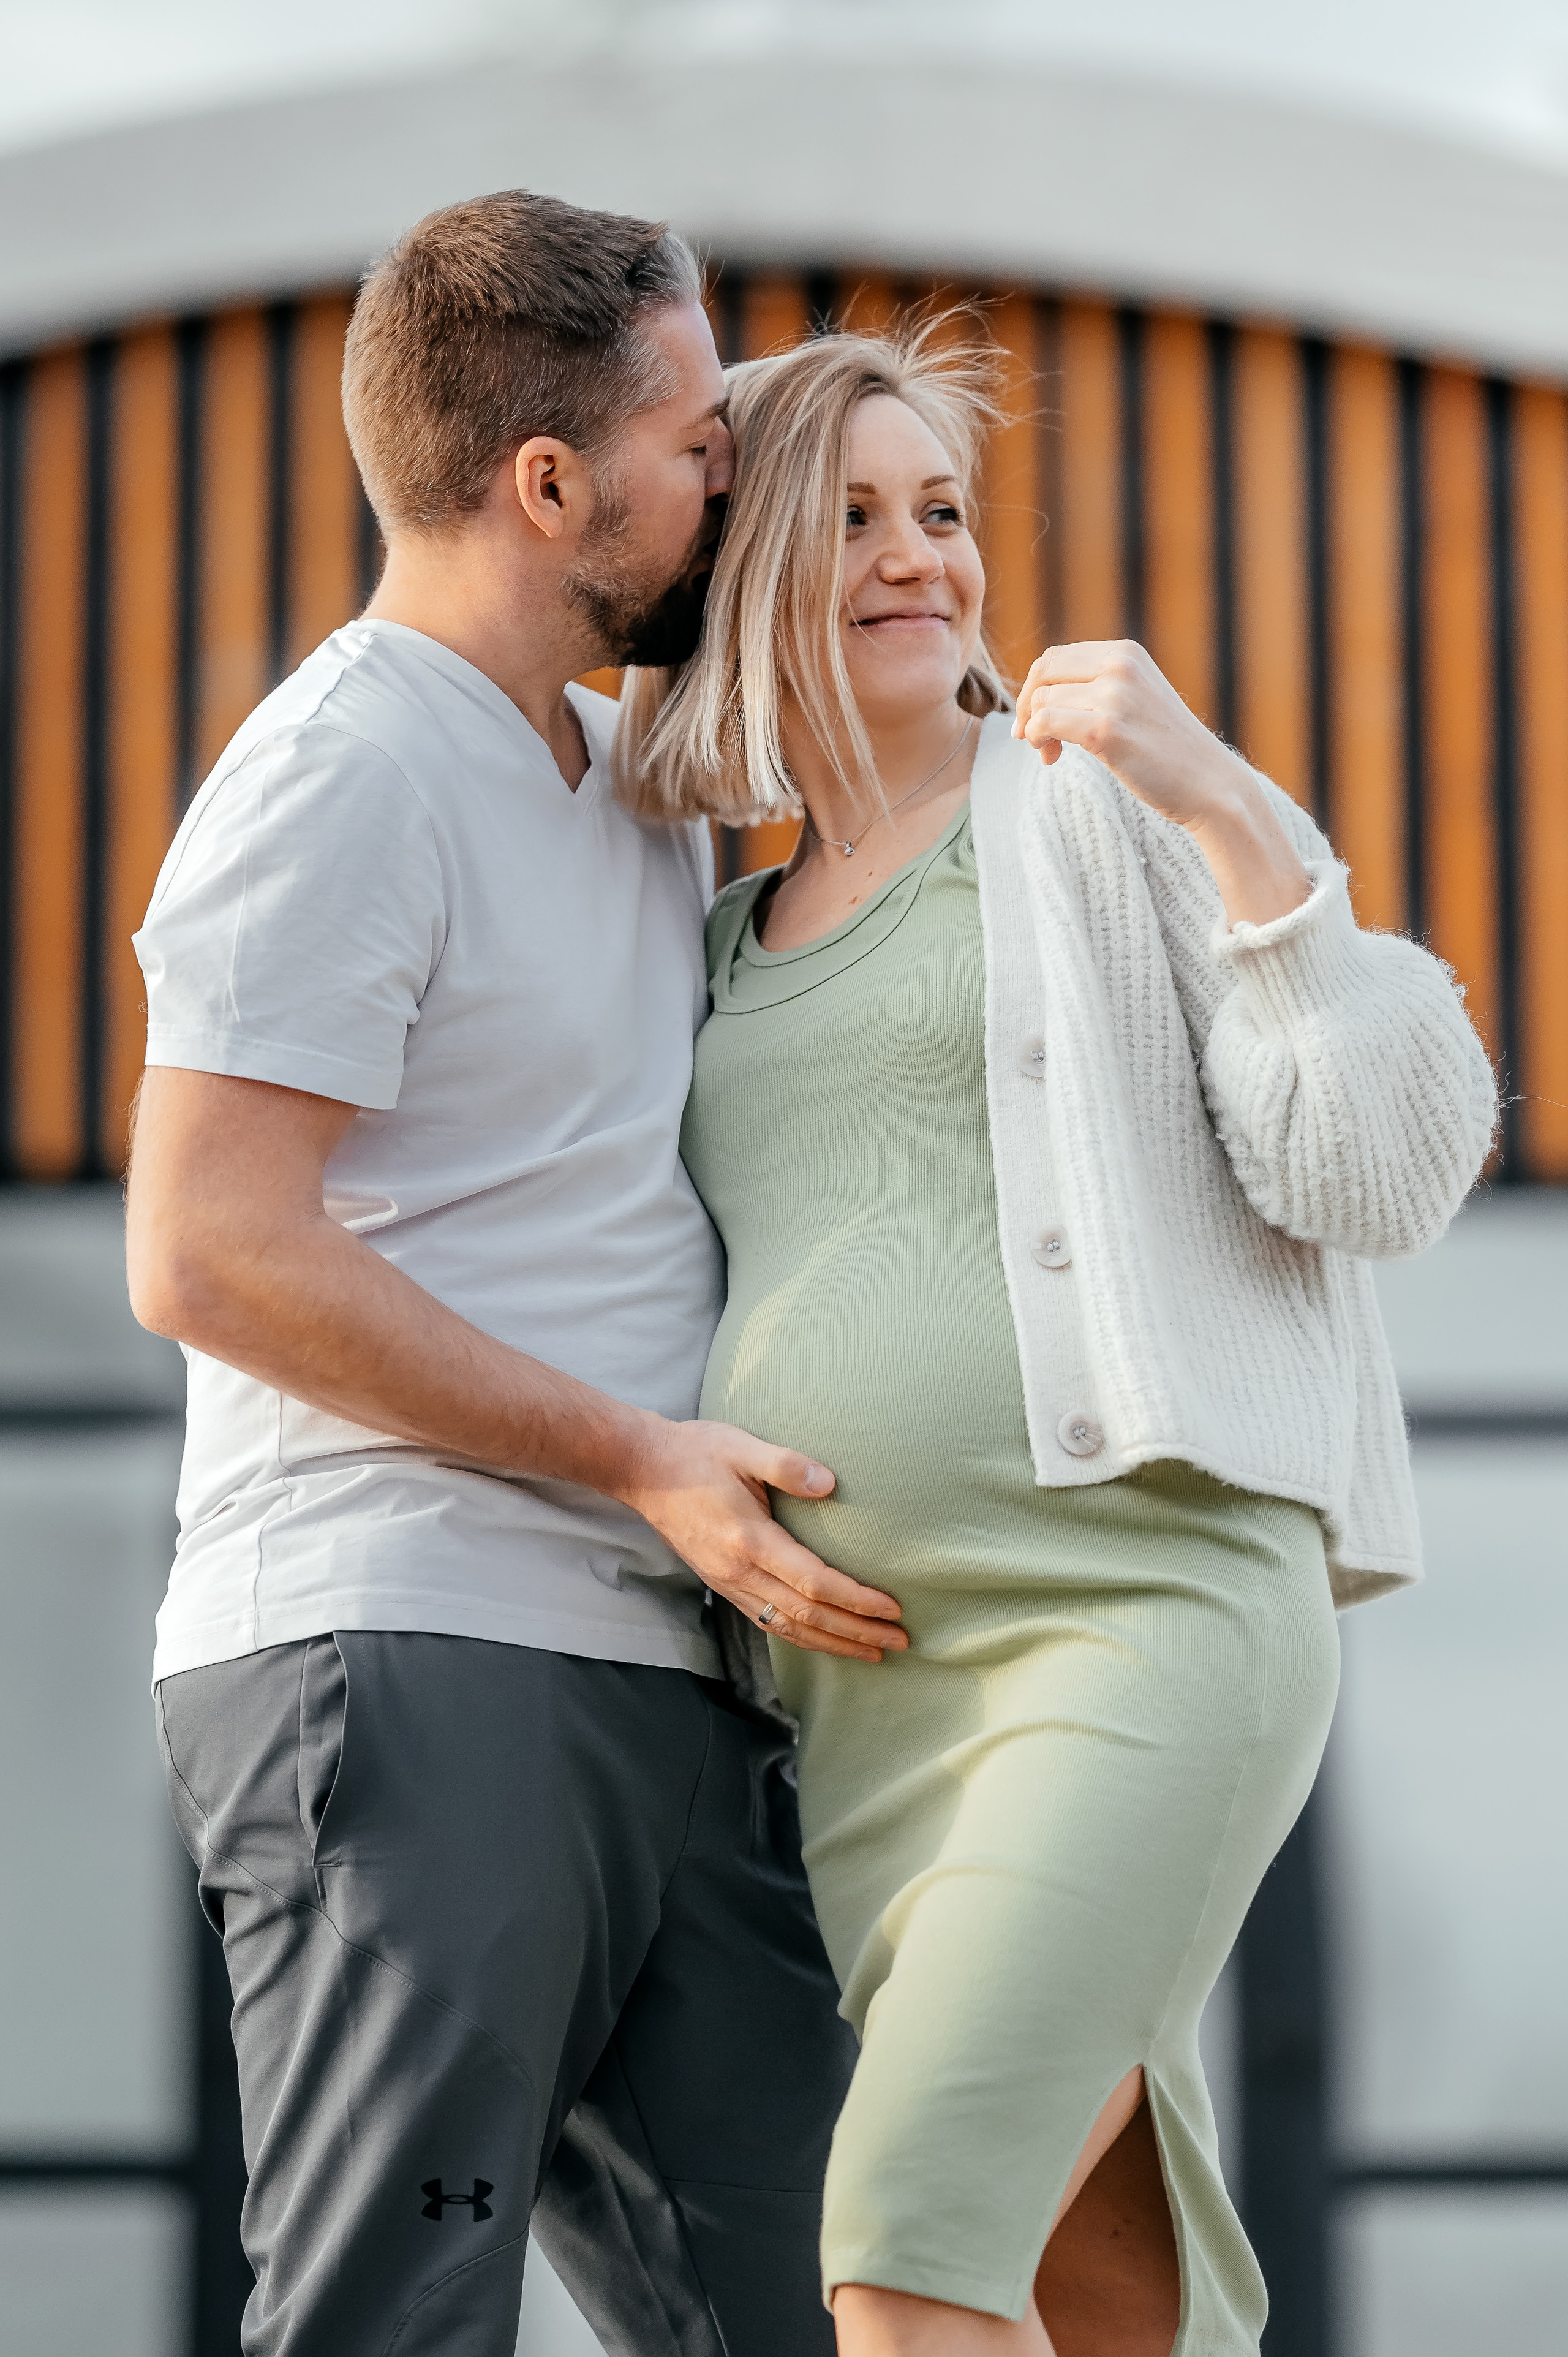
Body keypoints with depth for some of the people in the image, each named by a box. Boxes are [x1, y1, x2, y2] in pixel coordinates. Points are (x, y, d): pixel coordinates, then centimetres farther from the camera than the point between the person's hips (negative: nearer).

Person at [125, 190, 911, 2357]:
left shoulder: (637, 774, 21)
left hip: (656, 1689, 9)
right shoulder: (344, 774, -7)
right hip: (407, 1671, -9)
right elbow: (210, 1252, -15)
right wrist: (636, 1461, -15)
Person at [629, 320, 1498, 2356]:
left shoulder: (1123, 815, 4)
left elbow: (1391, 1171, -7)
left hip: (1149, 1618, -6)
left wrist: (1222, 804, -14)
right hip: (863, 1702, 6)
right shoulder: (732, 946, 21)